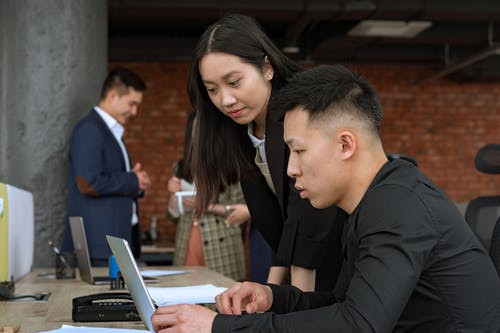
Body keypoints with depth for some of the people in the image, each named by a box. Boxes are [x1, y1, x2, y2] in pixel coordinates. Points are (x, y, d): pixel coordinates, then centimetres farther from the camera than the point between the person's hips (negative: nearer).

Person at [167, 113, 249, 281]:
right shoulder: (181, 168, 13)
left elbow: (240, 209, -3)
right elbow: (174, 216, 15)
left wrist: (209, 206, -15)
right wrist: (173, 195, -3)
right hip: (187, 248, 4)